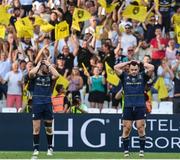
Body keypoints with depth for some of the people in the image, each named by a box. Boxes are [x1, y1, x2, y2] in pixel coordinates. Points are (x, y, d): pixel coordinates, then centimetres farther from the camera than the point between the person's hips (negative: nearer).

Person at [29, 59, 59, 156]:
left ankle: (50, 148, 18)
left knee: (49, 128, 7)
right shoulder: (36, 76, 4)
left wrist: (49, 64, -3)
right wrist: (39, 64, -5)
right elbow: (31, 73, -20)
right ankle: (36, 149, 1)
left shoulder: (49, 76, 9)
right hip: (37, 103, -2)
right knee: (36, 128, -3)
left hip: (47, 104, 2)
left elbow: (56, 75, -12)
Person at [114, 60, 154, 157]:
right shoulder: (125, 76, 10)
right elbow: (116, 67, 1)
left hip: (140, 107, -1)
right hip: (128, 107, 1)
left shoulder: (142, 76, 9)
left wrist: (141, 63, 8)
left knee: (141, 129, -3)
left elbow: (151, 68, -1)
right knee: (126, 129, 0)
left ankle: (142, 150, 4)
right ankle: (126, 150, 8)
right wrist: (128, 62, 6)